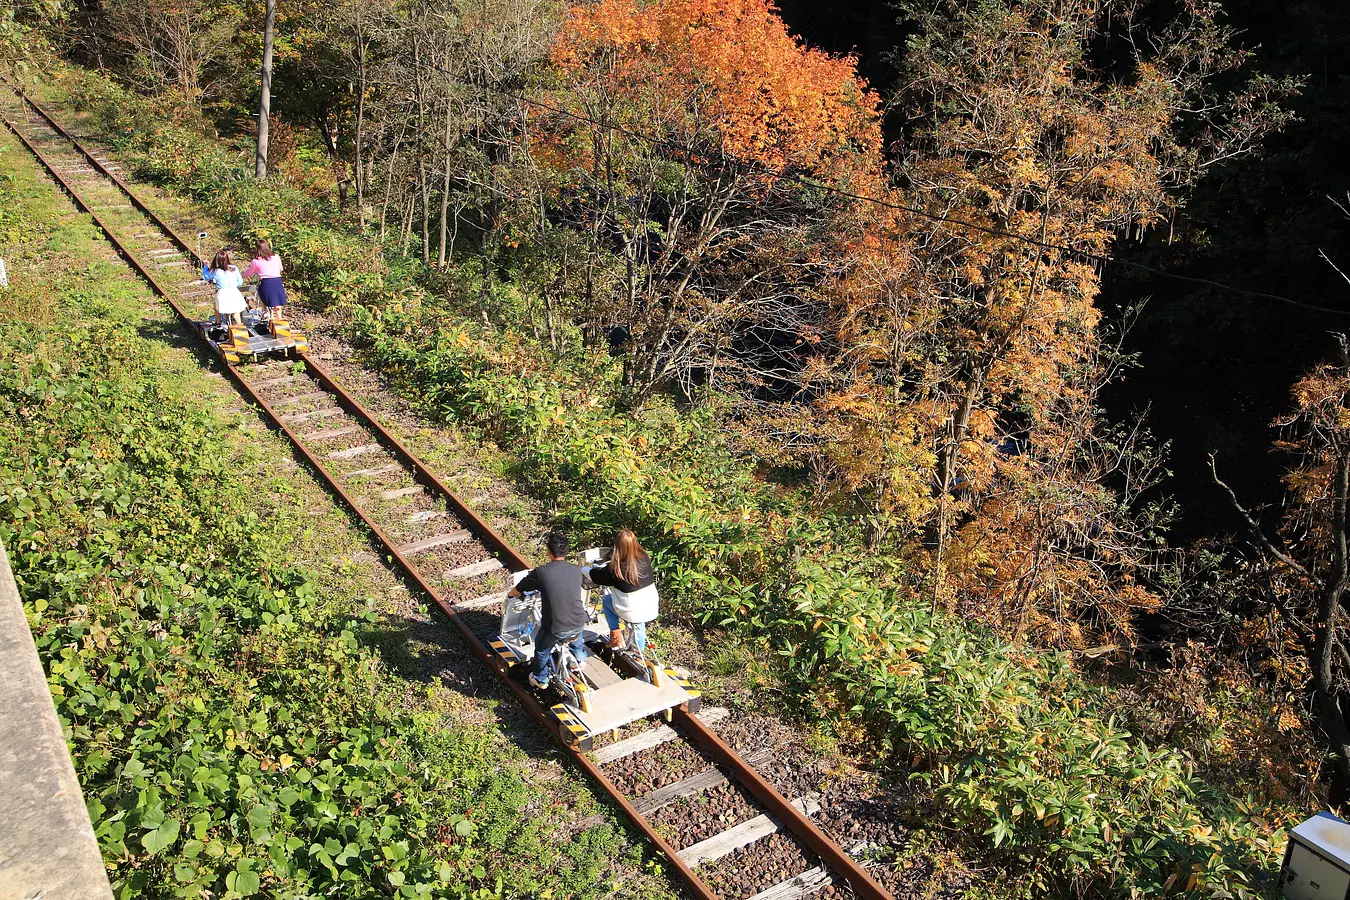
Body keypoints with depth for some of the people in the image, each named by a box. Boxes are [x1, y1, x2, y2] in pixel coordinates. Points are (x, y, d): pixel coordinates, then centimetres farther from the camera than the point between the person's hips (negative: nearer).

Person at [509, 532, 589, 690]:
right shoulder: (576, 570, -1)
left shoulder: (541, 572, -13)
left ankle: (540, 679, 47)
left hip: (555, 629, -3)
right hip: (579, 624, 3)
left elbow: (516, 591, 1)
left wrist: (510, 595, 27)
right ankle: (580, 658, 49)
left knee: (542, 649, 29)